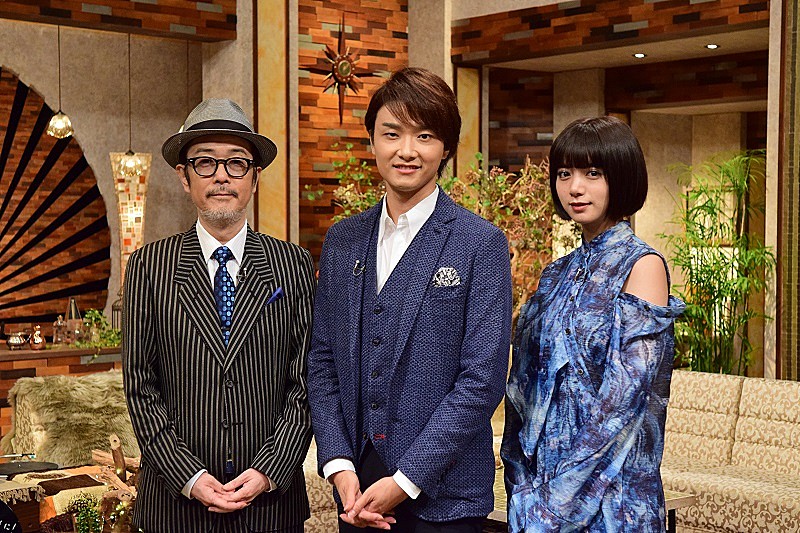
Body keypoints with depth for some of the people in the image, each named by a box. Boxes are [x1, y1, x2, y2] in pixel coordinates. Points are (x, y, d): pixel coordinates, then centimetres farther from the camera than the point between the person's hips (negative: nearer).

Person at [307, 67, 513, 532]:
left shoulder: (482, 244, -7)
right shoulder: (342, 242, 7)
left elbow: (483, 380, -11)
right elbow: (323, 361, 7)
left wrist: (404, 481, -14)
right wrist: (339, 466, -5)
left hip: (442, 496, -4)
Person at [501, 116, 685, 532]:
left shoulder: (642, 265, -10)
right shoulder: (558, 275, 9)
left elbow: (625, 399, -17)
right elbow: (525, 390, 8)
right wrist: (525, 492, -1)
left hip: (608, 495, -6)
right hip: (541, 490, 6)